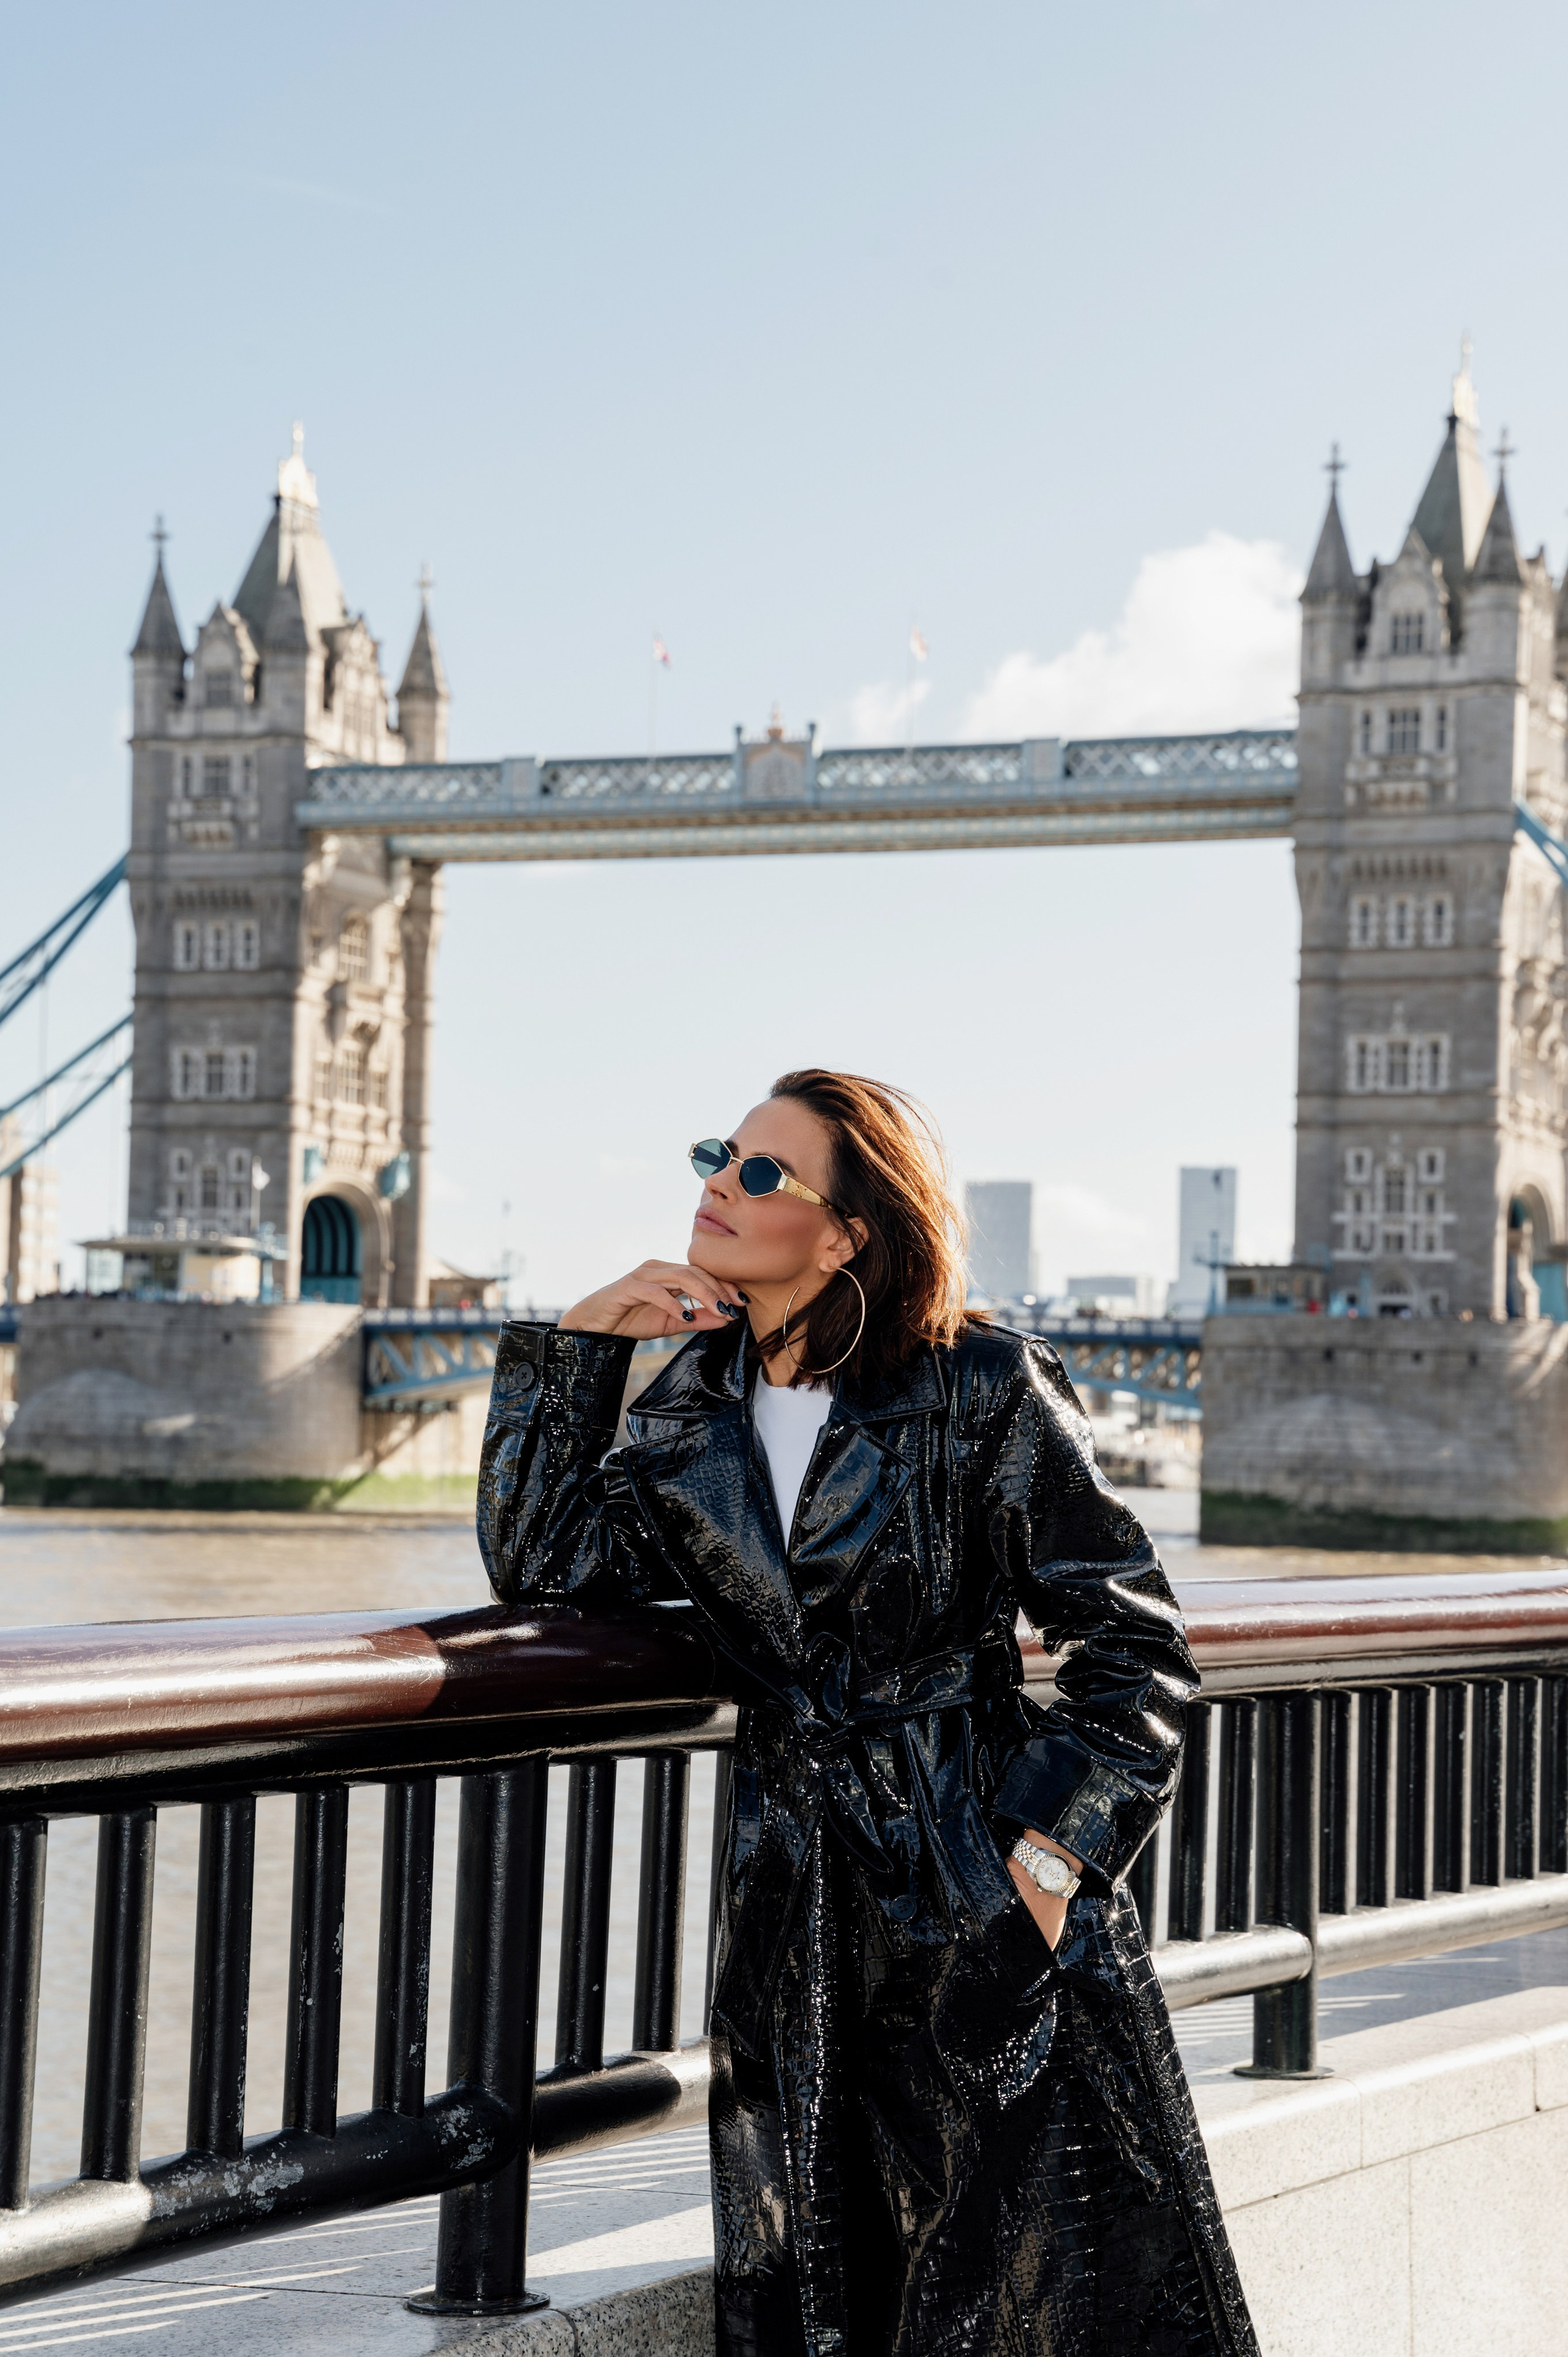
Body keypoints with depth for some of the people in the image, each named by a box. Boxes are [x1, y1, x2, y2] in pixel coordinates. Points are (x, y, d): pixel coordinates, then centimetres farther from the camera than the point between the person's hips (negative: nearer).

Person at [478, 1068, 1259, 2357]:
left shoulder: (984, 1391, -7)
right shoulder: (699, 1408, 9)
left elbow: (1132, 1644, -4)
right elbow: (543, 1561, 1)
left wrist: (1054, 1855, -12)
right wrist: (578, 1342, -2)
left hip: (992, 1919, -4)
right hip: (799, 1934, 5)